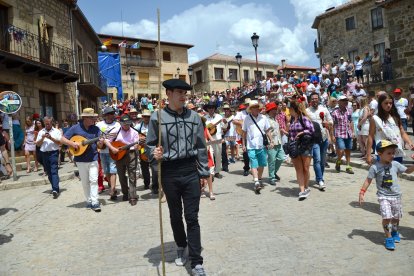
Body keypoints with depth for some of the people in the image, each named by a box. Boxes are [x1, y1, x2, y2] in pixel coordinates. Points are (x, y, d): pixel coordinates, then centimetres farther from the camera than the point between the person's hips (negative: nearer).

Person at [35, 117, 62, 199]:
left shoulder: (56, 131, 2)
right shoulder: (41, 132, 12)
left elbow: (60, 142, -5)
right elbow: (38, 144, 9)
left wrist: (51, 138, -17)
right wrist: (42, 138, -7)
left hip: (53, 153, -5)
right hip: (44, 154, 5)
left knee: (54, 171, -12)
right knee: (48, 172, 10)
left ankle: (55, 190, -20)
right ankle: (54, 188, 23)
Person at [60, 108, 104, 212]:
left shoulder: (96, 129, 1)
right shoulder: (75, 128, -3)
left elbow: (99, 146, 1)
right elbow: (62, 139, 1)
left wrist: (100, 143, -22)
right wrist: (72, 143, -15)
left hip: (93, 159, 0)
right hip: (81, 160, 0)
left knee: (94, 180, -6)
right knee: (85, 182, 9)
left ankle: (95, 202, -3)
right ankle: (89, 201, 21)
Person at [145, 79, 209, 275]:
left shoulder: (194, 117, 3)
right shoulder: (157, 118, -4)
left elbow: (201, 147, 7)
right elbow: (149, 145, 2)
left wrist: (204, 173, 6)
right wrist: (154, 154, -21)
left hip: (190, 171, 1)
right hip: (169, 173, 0)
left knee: (192, 217, 2)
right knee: (175, 215, 16)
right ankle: (181, 247, 41)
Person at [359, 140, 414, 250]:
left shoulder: (395, 164, 0)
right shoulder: (375, 167, -11)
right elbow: (368, 180, -7)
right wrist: (362, 193, -11)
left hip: (396, 196, 4)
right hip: (383, 196, -4)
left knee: (396, 217, 15)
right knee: (386, 217, -14)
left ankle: (394, 231, 44)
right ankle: (388, 238, 3)